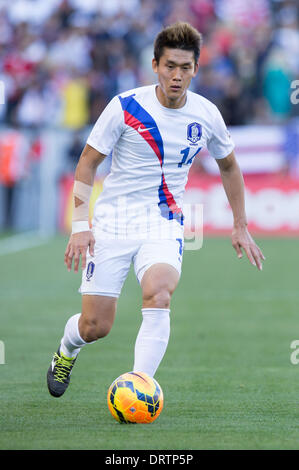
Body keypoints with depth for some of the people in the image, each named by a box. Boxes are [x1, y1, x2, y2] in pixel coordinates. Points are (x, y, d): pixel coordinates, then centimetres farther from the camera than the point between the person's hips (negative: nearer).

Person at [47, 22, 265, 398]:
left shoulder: (206, 116, -1)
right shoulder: (126, 107, -10)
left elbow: (228, 166, 18)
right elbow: (87, 162, -3)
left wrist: (240, 227, 19)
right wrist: (80, 225, -12)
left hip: (164, 222, 1)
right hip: (112, 222, -1)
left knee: (158, 295, -30)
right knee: (95, 326, -2)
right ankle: (66, 351, 34)